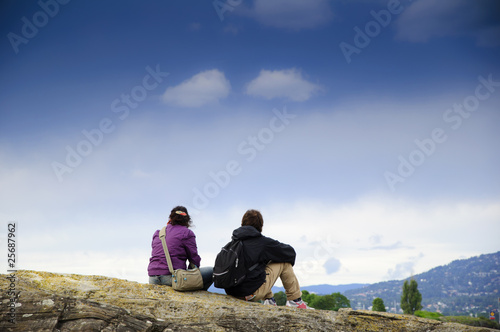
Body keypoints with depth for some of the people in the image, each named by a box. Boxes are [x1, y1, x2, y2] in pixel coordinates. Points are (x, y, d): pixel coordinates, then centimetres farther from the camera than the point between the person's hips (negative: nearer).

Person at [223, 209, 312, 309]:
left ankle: (269, 300, 29)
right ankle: (295, 300, 17)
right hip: (252, 291, -6)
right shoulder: (263, 242, -6)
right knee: (284, 262, 10)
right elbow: (290, 252, 6)